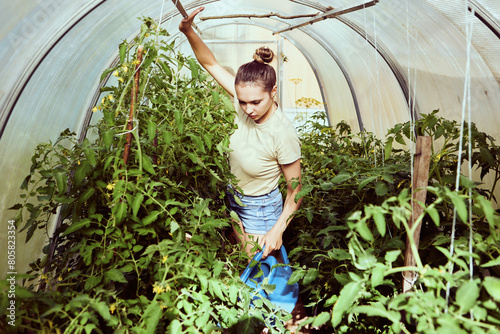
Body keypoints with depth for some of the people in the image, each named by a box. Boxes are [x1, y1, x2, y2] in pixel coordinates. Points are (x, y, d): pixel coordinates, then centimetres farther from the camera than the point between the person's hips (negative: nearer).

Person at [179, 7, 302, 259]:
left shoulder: (283, 135, -31)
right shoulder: (247, 100, -16)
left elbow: (295, 192, -19)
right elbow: (211, 64, -8)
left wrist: (277, 231, -23)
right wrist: (189, 32, -22)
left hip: (260, 211, -5)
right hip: (233, 201, 6)